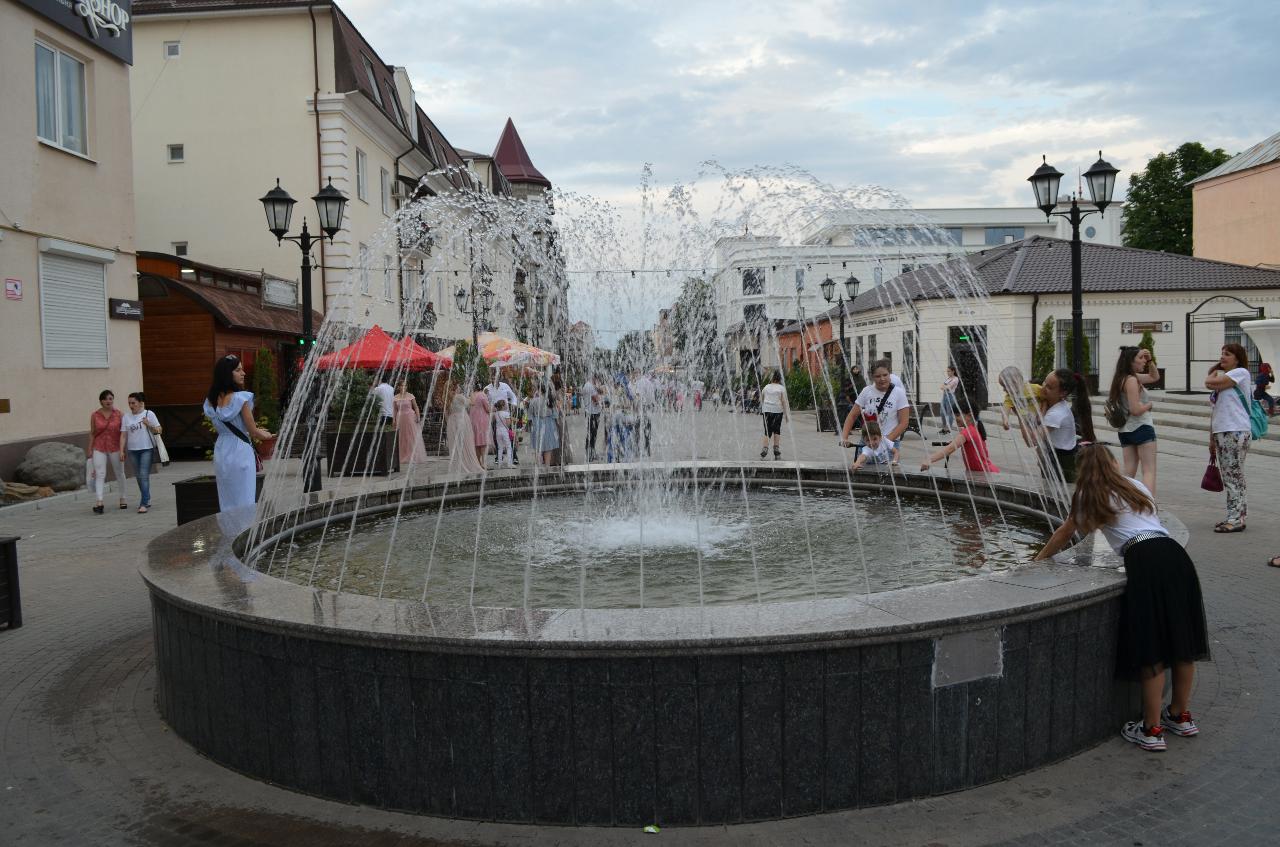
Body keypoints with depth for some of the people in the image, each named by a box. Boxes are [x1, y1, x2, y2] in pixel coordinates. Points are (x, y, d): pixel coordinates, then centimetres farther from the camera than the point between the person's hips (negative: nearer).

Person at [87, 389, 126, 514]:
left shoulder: (119, 414, -3)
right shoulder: (94, 415, 0)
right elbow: (92, 433, 5)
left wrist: (122, 449, -8)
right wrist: (90, 449, 4)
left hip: (115, 448, 0)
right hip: (99, 448, 0)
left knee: (119, 473, 12)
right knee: (100, 474, -10)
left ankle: (122, 499, 27)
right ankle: (99, 502, -15)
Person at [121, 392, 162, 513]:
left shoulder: (149, 414, -1)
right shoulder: (126, 417, 8)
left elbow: (159, 431, 0)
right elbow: (124, 435, 7)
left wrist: (149, 425, -18)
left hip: (147, 449, -4)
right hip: (133, 450, 4)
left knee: (144, 476, -12)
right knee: (138, 476, 11)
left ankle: (144, 504, -14)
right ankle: (147, 500, 25)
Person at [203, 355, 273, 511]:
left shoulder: (211, 401, 6)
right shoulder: (240, 398, -14)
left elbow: (218, 429, 13)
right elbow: (253, 431, -10)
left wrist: (257, 432, 19)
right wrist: (266, 435, 13)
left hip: (220, 452, 7)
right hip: (241, 451, -6)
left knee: (226, 503, 13)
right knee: (244, 502, 0)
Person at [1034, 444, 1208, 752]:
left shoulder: (1089, 497, 15)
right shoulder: (1137, 487, 26)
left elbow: (1063, 535, 27)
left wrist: (1039, 558, 43)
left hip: (1144, 561, -5)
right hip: (1175, 553, 5)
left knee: (1151, 649, -1)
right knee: (1181, 640, 14)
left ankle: (1152, 730, 6)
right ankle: (1180, 715, 30)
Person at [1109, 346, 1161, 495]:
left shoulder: (1129, 378, 13)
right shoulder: (1132, 380, -15)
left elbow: (1155, 377, 26)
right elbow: (1136, 409, -22)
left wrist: (1150, 360, 13)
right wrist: (1149, 405, -3)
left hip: (1125, 430, 9)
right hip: (1141, 427, -9)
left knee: (1129, 472, 9)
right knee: (1149, 471, -8)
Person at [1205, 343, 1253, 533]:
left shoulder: (1241, 372, -4)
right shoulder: (1222, 378, 21)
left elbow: (1209, 383, -16)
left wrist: (1214, 373, 7)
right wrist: (1211, 438, 18)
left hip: (1236, 432, -9)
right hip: (1220, 432, 9)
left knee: (1234, 476, -8)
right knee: (1228, 477, 10)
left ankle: (1236, 519, -5)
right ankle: (1237, 516, 16)